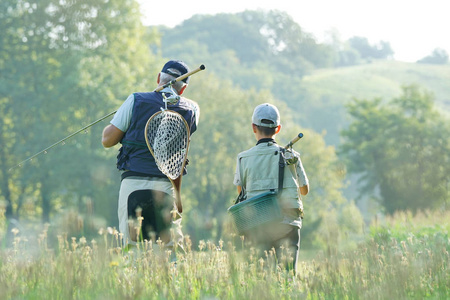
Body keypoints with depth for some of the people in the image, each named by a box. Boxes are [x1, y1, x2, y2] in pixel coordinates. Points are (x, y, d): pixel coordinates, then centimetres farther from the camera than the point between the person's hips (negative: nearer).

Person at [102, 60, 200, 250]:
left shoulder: (136, 100, 1)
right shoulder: (192, 109, 6)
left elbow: (107, 140, 3)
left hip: (134, 183, -1)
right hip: (167, 186, 1)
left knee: (131, 248, 1)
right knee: (172, 249, 3)